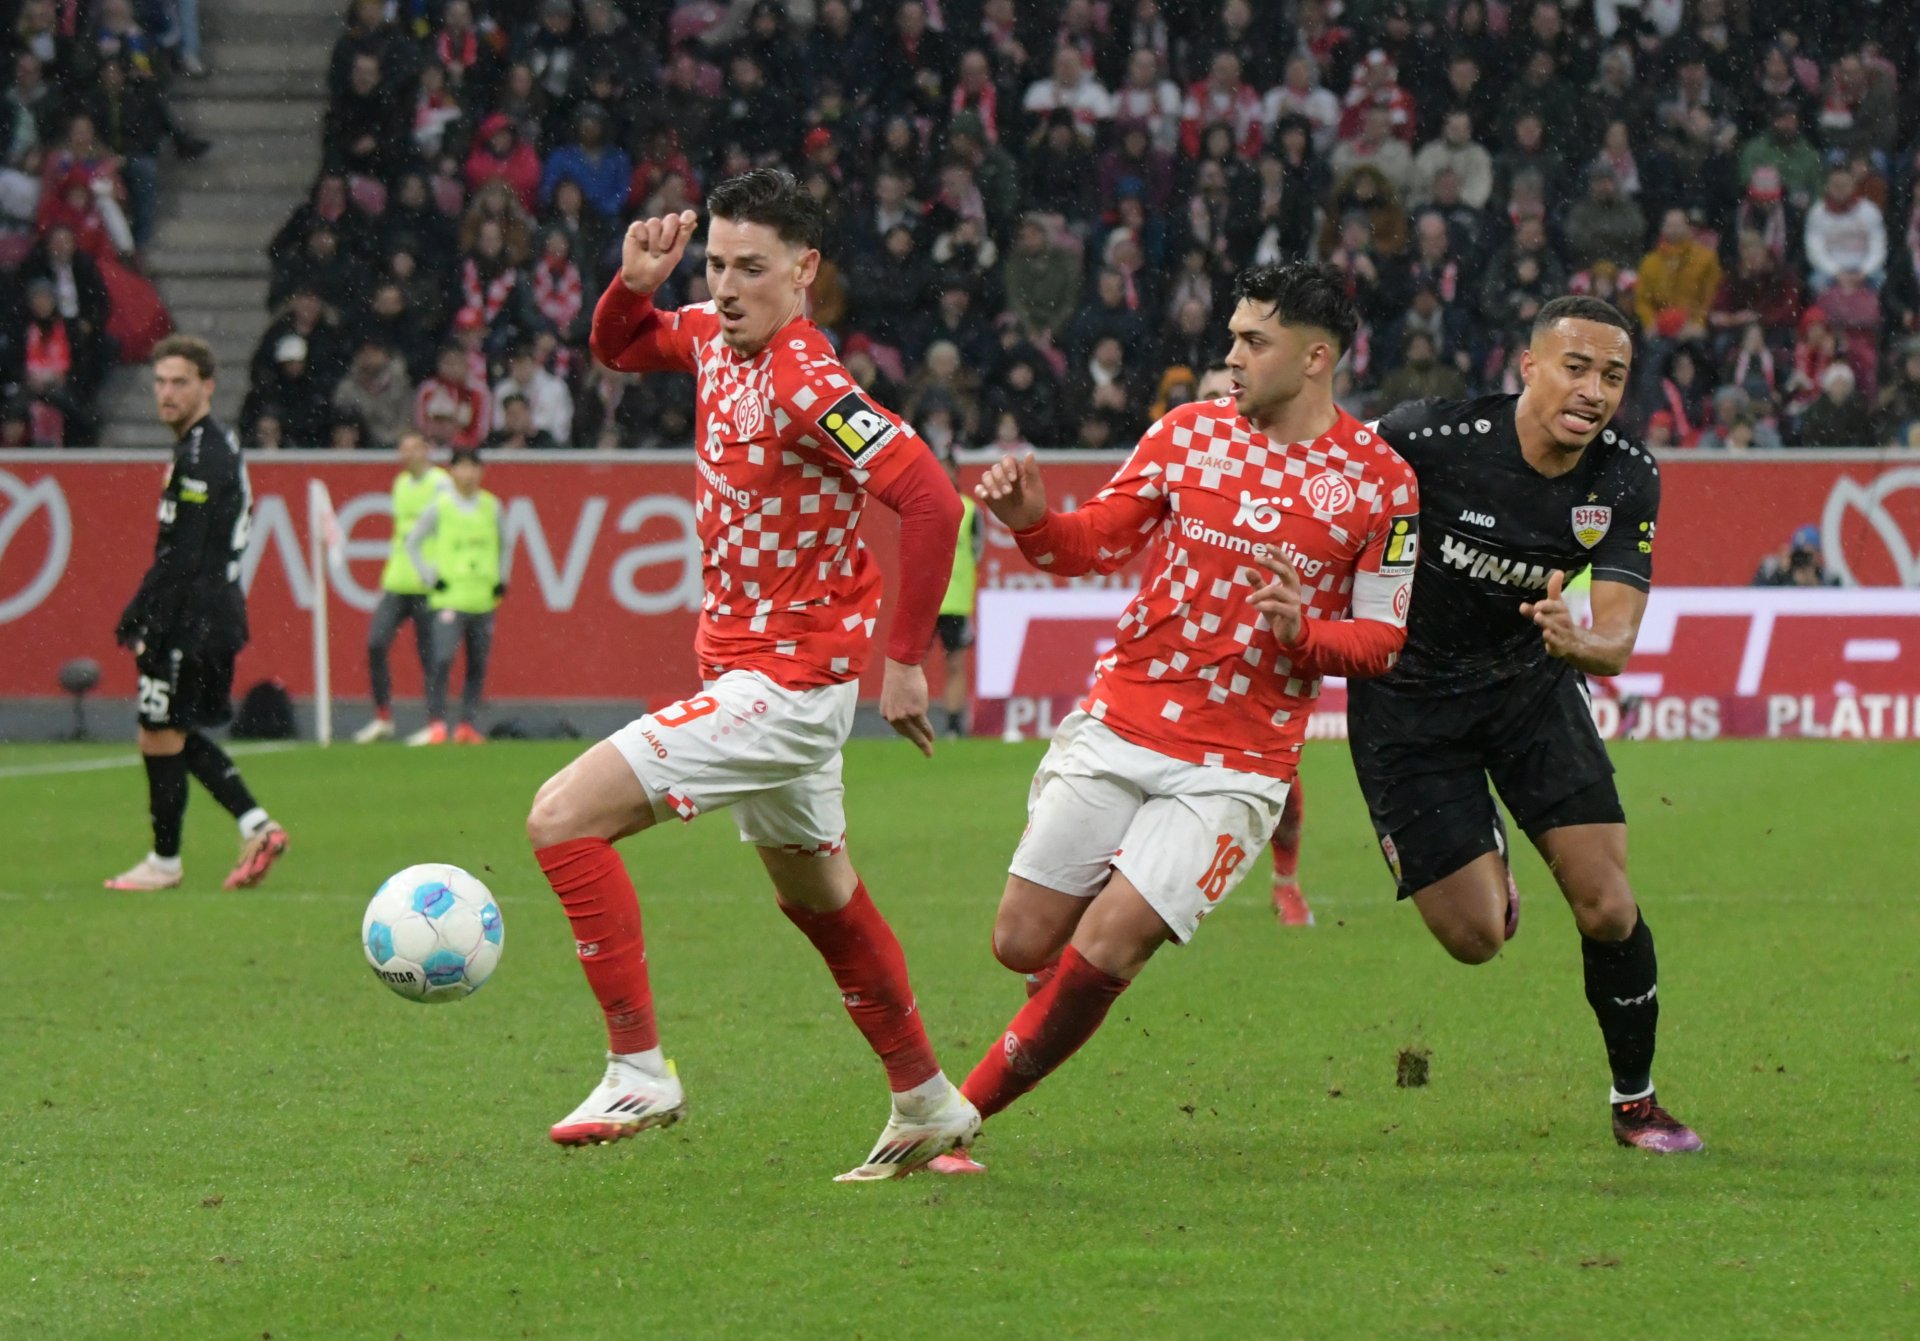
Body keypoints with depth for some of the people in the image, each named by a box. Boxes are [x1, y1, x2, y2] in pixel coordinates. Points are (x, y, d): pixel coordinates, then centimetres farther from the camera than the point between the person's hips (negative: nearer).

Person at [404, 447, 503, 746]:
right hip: (449, 597, -4)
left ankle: (467, 724, 10)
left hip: (484, 598, 4)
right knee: (442, 659, -15)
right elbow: (413, 543, 5)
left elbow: (503, 545, 24)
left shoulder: (491, 506, 9)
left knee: (478, 665, 3)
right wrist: (431, 578, -1)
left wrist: (500, 581, 13)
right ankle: (436, 724, -13)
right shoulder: (440, 506, -1)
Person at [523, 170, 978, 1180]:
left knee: (563, 817, -16)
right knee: (816, 897, 23)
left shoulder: (807, 385, -24)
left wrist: (905, 661, -25)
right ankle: (927, 1106, 37)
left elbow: (929, 499, -29)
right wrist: (634, 284, -1)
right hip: (743, 669, 10)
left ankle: (639, 1071, -12)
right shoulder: (712, 338, 2)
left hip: (784, 688, -10)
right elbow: (619, 349, 22)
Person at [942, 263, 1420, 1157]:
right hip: (1118, 723, 3)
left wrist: (1304, 632, -20)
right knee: (1024, 942, -1)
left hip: (1236, 764, -3)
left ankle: (964, 1114, -1)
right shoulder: (1191, 432, 5)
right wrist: (1031, 520, -14)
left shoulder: (1380, 481, -4)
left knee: (1105, 947, -14)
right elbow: (1095, 541, 8)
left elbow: (1381, 638, 1)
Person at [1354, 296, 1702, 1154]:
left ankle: (1635, 1101, 14)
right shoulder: (1428, 440, -25)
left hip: (1530, 683, 3)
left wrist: (1581, 642, -43)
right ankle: (1483, 861, 29)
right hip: (1409, 697, -3)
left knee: (1606, 908, -9)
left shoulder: (1626, 482, -13)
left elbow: (1615, 639, -20)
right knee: (1475, 939, -8)